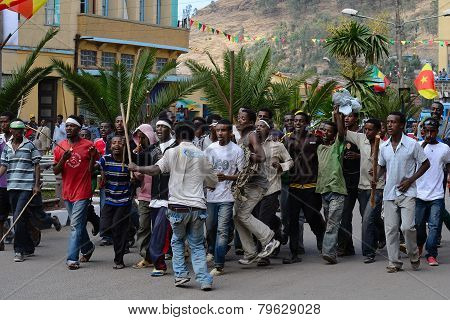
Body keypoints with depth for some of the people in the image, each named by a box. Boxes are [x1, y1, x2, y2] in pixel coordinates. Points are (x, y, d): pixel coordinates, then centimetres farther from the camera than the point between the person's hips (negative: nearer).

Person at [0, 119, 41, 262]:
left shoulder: (30, 145, -1)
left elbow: (37, 166, -1)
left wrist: (37, 185, -7)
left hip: (27, 187, -5)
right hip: (12, 186, 5)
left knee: (19, 217, -14)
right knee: (19, 219, 10)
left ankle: (19, 250, -9)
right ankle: (28, 248, 22)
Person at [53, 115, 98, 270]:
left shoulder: (88, 146, -5)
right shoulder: (60, 147, 5)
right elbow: (55, 171, 4)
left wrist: (93, 158, -11)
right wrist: (63, 159, -13)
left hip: (83, 192, -5)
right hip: (67, 192, 5)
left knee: (76, 225, -10)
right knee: (78, 224, 18)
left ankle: (72, 258, -10)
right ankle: (88, 248, 38)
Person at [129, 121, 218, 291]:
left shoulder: (172, 152, 0)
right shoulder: (201, 156, 9)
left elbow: (155, 170, -10)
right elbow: (213, 182, 15)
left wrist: (137, 168, 5)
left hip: (178, 206, -2)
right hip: (198, 207, 2)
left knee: (177, 241, 20)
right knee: (197, 244, 10)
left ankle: (180, 274, 9)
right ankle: (204, 279, -2)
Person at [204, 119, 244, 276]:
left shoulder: (237, 150, -4)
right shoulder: (210, 148, 7)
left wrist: (226, 177, -17)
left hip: (226, 196, -4)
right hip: (210, 194, 4)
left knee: (222, 230, -8)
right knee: (210, 227, 15)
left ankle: (219, 265, -7)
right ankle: (211, 251, 42)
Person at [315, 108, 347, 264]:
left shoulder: (337, 146, 0)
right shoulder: (320, 148, 19)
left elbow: (342, 133, -16)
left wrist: (337, 115, -16)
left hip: (336, 189, -7)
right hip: (323, 189, 7)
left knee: (333, 222, -14)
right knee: (329, 222, 10)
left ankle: (329, 252, -23)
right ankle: (331, 251, 15)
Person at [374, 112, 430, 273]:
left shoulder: (412, 145, -7)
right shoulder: (383, 147, 6)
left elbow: (425, 164, 1)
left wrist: (410, 180, -8)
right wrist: (376, 177, -1)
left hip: (407, 192, -4)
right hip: (389, 193, 4)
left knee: (407, 226, -14)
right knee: (391, 229, 2)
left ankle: (414, 255, 12)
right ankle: (394, 262, 11)